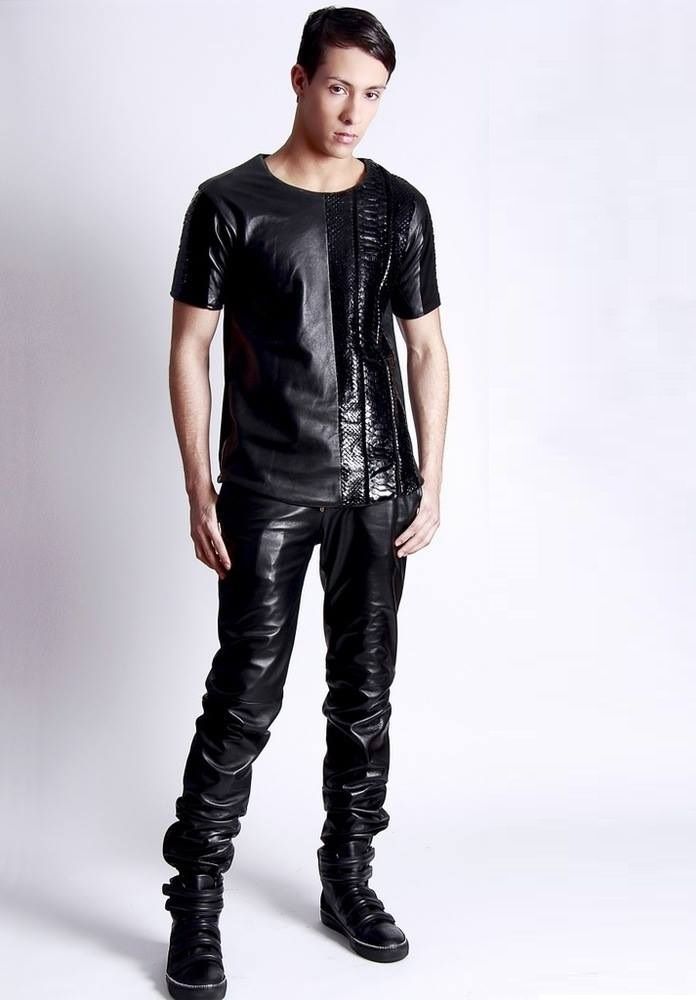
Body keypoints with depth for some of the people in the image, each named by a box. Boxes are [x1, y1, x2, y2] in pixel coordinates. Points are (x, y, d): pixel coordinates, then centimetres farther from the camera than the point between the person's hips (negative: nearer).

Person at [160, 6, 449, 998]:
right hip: (269, 494, -3)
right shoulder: (230, 202, -2)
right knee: (243, 699, -3)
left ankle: (349, 881, 27)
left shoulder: (399, 205, 7)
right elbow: (190, 349, -2)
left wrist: (431, 480, 4)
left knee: (365, 692, 10)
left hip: (378, 488, 4)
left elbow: (427, 347, 10)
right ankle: (195, 910, 11)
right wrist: (200, 490, -6)